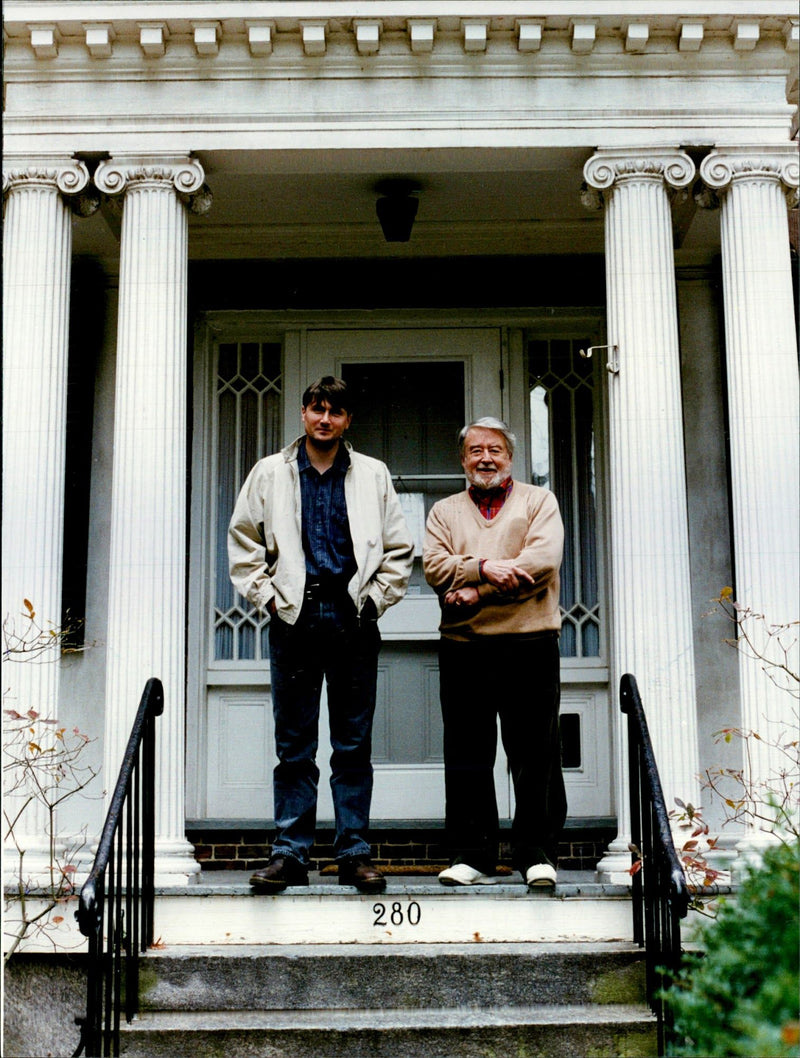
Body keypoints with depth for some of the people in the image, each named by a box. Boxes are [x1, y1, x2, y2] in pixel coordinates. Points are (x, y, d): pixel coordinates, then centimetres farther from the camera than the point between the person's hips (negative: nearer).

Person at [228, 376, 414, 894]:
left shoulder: (373, 476, 9)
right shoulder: (271, 473, 9)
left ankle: (355, 852, 10)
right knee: (294, 746, 3)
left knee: (354, 744, 4)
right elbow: (243, 542, 10)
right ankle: (290, 854, 8)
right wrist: (268, 595, 0)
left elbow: (399, 550, 11)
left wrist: (375, 598, 0)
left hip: (353, 619, 0)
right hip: (294, 618, 0)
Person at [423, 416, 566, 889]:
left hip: (529, 643, -2)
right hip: (463, 648, 2)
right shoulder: (444, 511, 19)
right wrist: (485, 568, -16)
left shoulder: (539, 501, 11)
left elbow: (543, 560, -6)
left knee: (536, 757, -1)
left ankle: (538, 856, 6)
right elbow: (435, 565, 2)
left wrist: (474, 591, -10)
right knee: (467, 760, 4)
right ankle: (473, 858, 11)